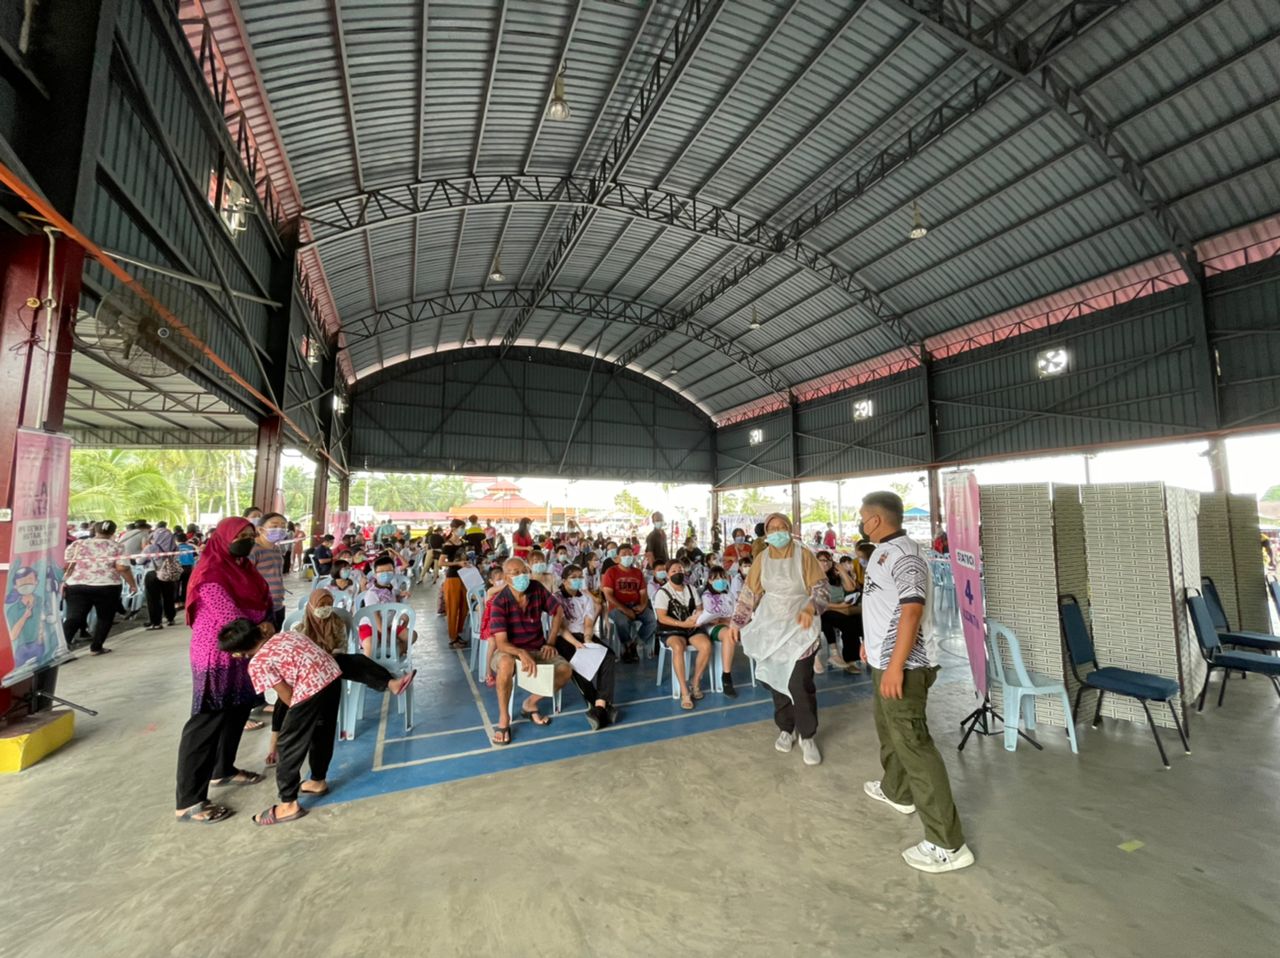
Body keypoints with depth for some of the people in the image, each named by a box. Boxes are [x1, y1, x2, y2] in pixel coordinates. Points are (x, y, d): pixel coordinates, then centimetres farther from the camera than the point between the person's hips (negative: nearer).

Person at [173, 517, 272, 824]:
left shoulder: (242, 567, 9)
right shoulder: (211, 572, -19)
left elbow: (263, 601, 9)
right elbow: (230, 617, -24)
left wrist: (266, 624, -8)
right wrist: (261, 634, -14)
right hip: (216, 657, -9)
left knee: (237, 714, 20)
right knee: (206, 724, -2)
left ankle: (223, 769, 39)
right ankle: (188, 802, 9)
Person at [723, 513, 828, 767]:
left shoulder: (804, 555, -8)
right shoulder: (762, 559, 0)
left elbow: (820, 587, -8)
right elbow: (749, 592, 4)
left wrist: (810, 608, -28)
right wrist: (737, 622, 2)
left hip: (799, 626, -3)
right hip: (771, 626, 3)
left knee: (800, 683, -8)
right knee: (776, 679, 9)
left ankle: (807, 736, 13)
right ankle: (786, 728, 29)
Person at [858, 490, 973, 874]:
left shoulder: (904, 555, -21)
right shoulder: (882, 551, 10)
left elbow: (911, 610, -28)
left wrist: (895, 665, -29)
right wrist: (872, 642, 26)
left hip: (903, 665, -10)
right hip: (886, 660, 10)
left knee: (914, 745, -4)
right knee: (888, 730, 25)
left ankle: (948, 844, 6)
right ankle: (897, 791, 46)